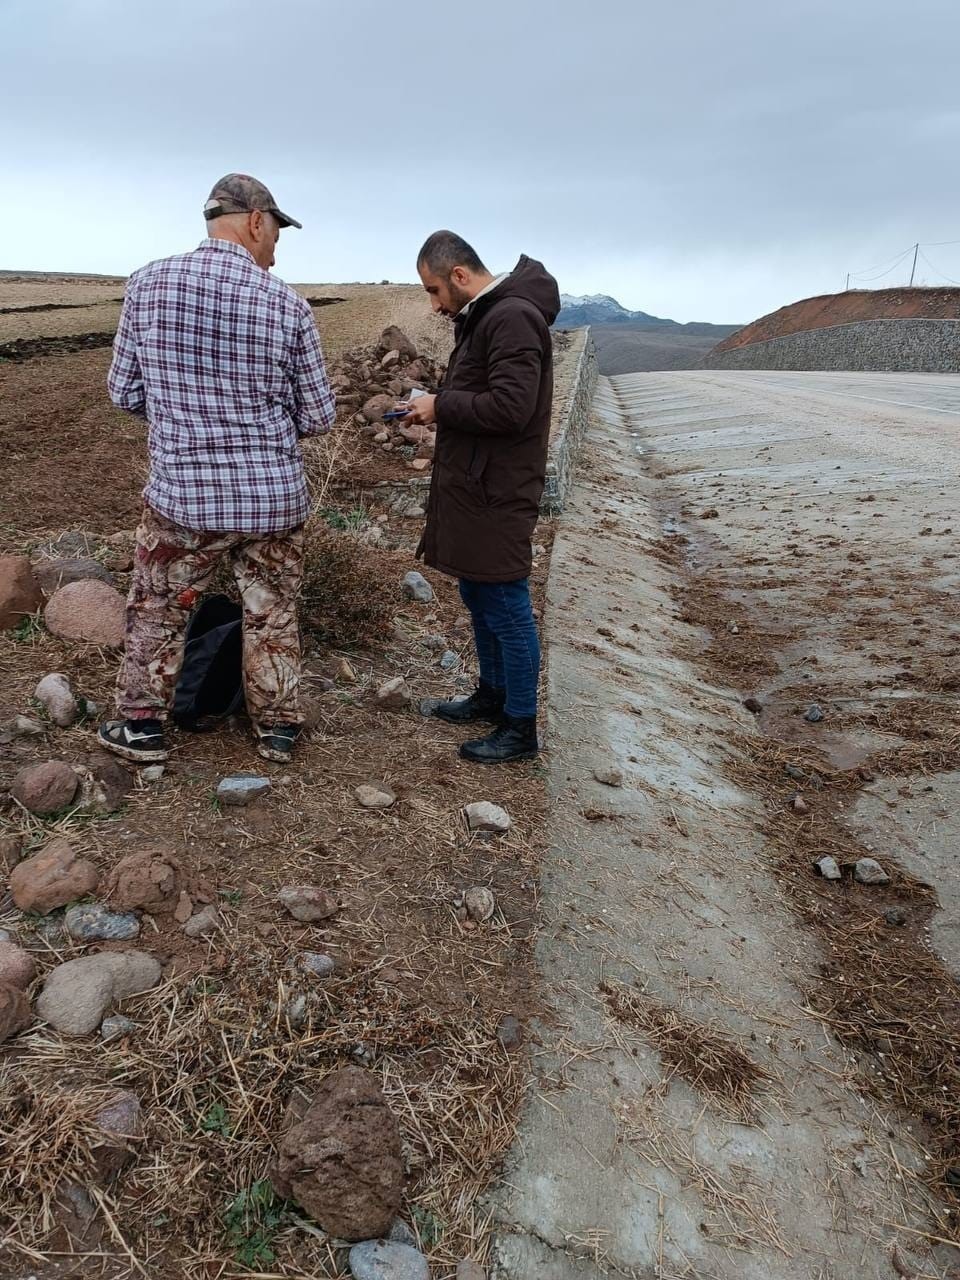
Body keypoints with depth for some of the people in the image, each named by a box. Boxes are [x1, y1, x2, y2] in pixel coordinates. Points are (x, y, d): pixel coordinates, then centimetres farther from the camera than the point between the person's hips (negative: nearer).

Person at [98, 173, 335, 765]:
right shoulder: (287, 303, -7)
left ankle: (142, 727, 30)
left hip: (181, 494, 0)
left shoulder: (148, 283, -4)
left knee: (156, 611, 19)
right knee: (273, 616, 16)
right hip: (275, 498, 0)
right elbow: (319, 417, -2)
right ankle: (279, 728, 29)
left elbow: (125, 392, 3)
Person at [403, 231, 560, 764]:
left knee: (507, 608, -1)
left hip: (496, 495, -10)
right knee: (478, 598, 19)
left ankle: (520, 728, 11)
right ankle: (492, 694, 35)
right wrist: (438, 409, 5)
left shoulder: (513, 317, -17)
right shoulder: (482, 317, 15)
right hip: (471, 487, 10)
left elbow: (510, 407, -25)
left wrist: (442, 406, -14)